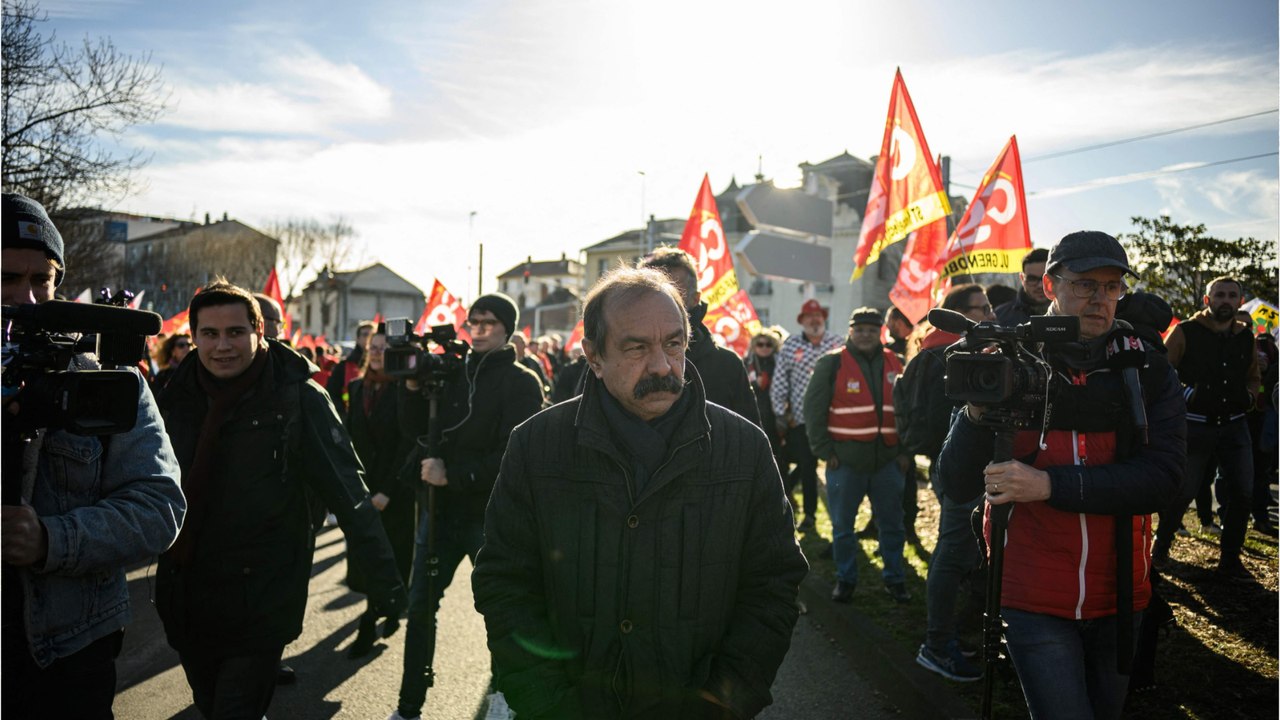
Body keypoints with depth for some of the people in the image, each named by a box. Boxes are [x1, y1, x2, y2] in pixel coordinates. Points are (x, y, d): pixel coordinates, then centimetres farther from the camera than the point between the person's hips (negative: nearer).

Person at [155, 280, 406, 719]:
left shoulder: (298, 398, -14)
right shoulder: (179, 396, 0)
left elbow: (348, 494, -14)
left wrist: (385, 581, -15)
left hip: (261, 601, -5)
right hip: (185, 596, 5)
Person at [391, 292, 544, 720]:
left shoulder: (523, 383, -8)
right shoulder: (453, 373, 7)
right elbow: (417, 429, 4)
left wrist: (453, 474, -21)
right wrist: (414, 387, -12)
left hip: (489, 513, -4)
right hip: (442, 508, 5)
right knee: (420, 607, 10)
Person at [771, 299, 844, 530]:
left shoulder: (838, 343, 1)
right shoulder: (790, 346, 0)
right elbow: (779, 383, 1)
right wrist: (780, 413, -2)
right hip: (800, 418, 0)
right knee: (806, 467, 6)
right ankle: (809, 513, 21)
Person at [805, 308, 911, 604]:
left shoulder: (894, 364, 8)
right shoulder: (831, 364, -4)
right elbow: (814, 410, -5)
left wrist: (905, 451, 7)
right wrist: (825, 452, -9)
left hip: (888, 461, 3)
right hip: (845, 461, -3)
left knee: (892, 524, 12)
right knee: (843, 526, 8)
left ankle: (895, 579, 28)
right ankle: (845, 579, 24)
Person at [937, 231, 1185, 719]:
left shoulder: (1148, 369, -3)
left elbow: (1161, 475, -15)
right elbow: (957, 488, -10)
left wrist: (1050, 485, -26)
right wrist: (976, 413, -27)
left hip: (1119, 595, 3)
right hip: (1034, 599, -3)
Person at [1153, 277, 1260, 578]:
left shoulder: (1246, 337, 10)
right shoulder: (1186, 332, -6)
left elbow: (1253, 376, 24)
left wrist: (1248, 395, 4)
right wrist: (1188, 393, -20)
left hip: (1234, 426, 5)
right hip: (1195, 426, -5)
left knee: (1242, 493, 2)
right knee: (1182, 492, -2)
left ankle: (1230, 560, 17)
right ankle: (1159, 549, 19)